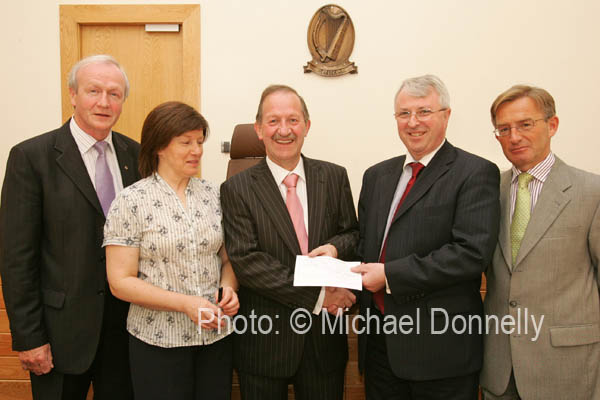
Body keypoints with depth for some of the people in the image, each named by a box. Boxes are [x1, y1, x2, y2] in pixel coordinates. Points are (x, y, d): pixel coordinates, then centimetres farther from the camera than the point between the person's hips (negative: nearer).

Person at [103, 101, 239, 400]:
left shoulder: (213, 194, 4)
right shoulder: (131, 201, -8)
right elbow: (120, 282, -10)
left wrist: (229, 287, -8)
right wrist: (185, 303, -18)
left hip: (216, 334, 4)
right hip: (158, 341, -4)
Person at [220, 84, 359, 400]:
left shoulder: (335, 177, 2)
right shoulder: (237, 189, -7)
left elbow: (354, 234, 8)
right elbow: (245, 261, -14)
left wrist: (335, 248, -16)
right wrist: (316, 296, -18)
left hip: (325, 339, 3)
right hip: (265, 341, -2)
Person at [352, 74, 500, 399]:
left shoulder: (476, 173, -8)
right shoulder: (376, 176, 12)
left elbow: (472, 252, -19)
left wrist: (390, 275, -19)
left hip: (440, 347, -5)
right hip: (379, 339, 6)